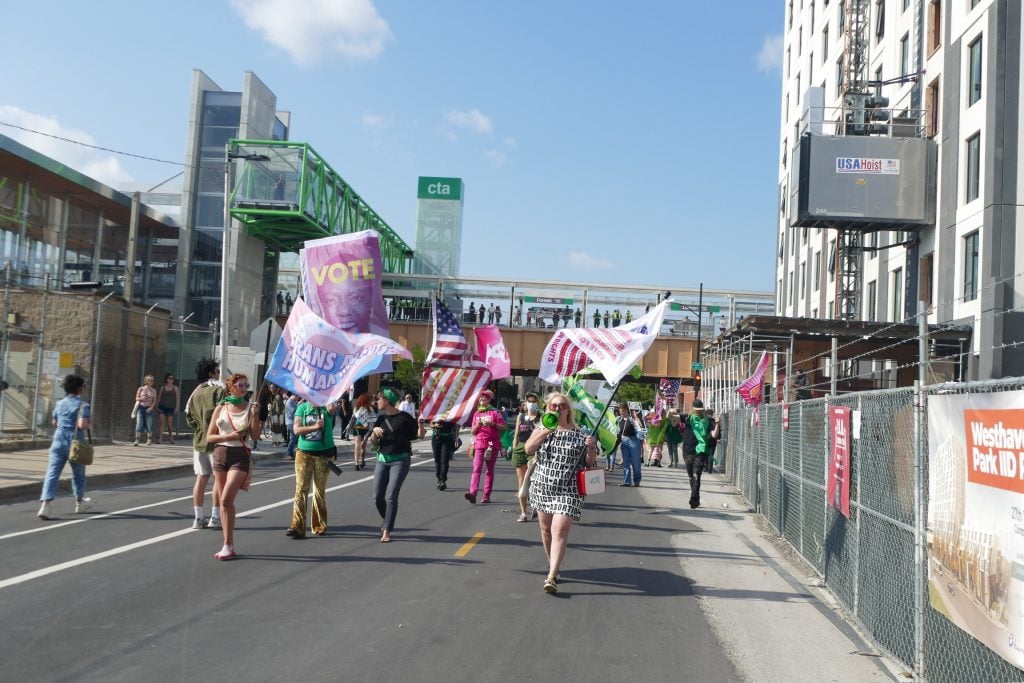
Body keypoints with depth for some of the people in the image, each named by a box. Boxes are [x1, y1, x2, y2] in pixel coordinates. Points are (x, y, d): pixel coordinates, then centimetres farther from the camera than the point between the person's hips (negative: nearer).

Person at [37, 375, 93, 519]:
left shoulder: (59, 403, 8)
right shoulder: (83, 405, -10)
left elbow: (54, 423, 18)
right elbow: (82, 425, -21)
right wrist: (90, 425, -2)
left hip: (58, 441, 4)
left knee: (52, 473, -3)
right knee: (78, 474, 16)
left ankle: (45, 505, -18)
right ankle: (79, 502, 34)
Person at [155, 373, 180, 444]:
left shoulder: (175, 388, 5)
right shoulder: (162, 387, 8)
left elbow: (178, 398, 2)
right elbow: (159, 397, 11)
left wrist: (177, 407, -6)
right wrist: (157, 406, 6)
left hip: (170, 408, 0)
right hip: (162, 407, 1)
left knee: (170, 424, 2)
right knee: (162, 423, -7)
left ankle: (170, 436, 26)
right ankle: (160, 439, -9)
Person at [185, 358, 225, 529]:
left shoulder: (196, 392, 11)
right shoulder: (219, 390, -9)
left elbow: (189, 418, 11)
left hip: (199, 440, 6)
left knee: (201, 479, 7)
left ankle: (198, 518, 8)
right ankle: (215, 518, 1)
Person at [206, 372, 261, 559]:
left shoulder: (250, 407, 1)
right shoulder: (221, 408, 7)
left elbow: (255, 435, -6)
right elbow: (209, 437, 5)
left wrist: (255, 415, -16)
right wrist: (228, 436, -10)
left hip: (240, 456, -3)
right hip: (220, 453, 3)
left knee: (226, 500, -15)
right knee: (226, 502, 8)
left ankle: (228, 546, -8)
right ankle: (229, 546, 17)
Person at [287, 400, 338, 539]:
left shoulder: (326, 407, -1)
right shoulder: (302, 408, 4)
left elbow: (332, 408, -27)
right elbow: (296, 429, -6)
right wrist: (315, 427, -17)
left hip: (324, 454, 0)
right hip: (304, 453, 0)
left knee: (320, 491, 9)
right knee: (301, 489, -7)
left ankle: (319, 526, 20)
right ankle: (297, 527, -10)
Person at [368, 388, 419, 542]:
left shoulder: (404, 417, -7)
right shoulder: (380, 418, 8)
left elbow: (414, 435, 4)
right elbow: (373, 443, 7)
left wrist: (420, 424, -9)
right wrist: (374, 430, -8)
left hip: (400, 459, -5)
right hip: (383, 459, 5)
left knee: (391, 496, -11)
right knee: (378, 496, 3)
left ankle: (387, 531, -5)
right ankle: (386, 522, 30)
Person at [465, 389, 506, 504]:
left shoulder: (495, 412, 6)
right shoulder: (477, 414, 16)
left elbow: (503, 427, -1)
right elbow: (472, 431, 13)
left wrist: (492, 424, -14)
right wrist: (478, 425, -7)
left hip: (493, 444, -2)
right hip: (479, 444, 2)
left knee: (490, 470, 2)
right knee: (476, 468, -12)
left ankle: (487, 495, 6)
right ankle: (473, 493, -26)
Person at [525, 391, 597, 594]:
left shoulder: (578, 434, 3)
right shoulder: (541, 429, 8)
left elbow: (590, 463, 7)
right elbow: (528, 449, -9)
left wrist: (591, 448, -13)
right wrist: (546, 431, -16)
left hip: (567, 490, -3)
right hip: (542, 486, 3)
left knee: (560, 530, -15)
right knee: (546, 529, 12)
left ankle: (552, 576, -19)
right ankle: (552, 565, 31)